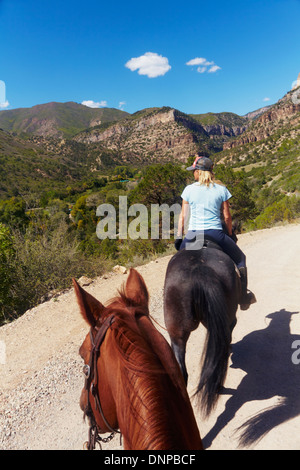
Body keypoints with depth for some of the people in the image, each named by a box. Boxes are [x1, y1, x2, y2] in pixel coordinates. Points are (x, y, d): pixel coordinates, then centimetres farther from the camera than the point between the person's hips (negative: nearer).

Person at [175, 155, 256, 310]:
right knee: (239, 258, 21)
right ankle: (244, 297, 23)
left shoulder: (189, 189, 1)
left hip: (193, 234, 1)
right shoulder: (221, 190, 1)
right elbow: (227, 217, 4)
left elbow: (183, 216, 3)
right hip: (215, 233, 0)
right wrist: (230, 235, 18)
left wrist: (179, 237, 11)